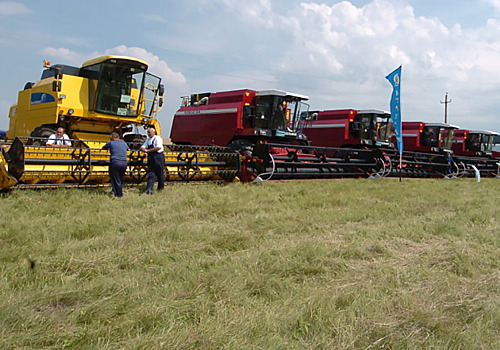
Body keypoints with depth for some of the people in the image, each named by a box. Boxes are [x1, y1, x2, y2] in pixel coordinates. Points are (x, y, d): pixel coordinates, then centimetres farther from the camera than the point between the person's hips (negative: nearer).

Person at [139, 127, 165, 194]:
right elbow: (142, 147, 15)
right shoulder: (148, 139, 15)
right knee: (151, 174, -2)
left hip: (158, 157, -5)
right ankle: (149, 189, -10)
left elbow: (158, 147, -21)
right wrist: (145, 151, -9)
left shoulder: (158, 138, -6)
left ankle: (160, 187, 23)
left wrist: (148, 150, -18)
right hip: (151, 158, 6)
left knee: (160, 173, 5)